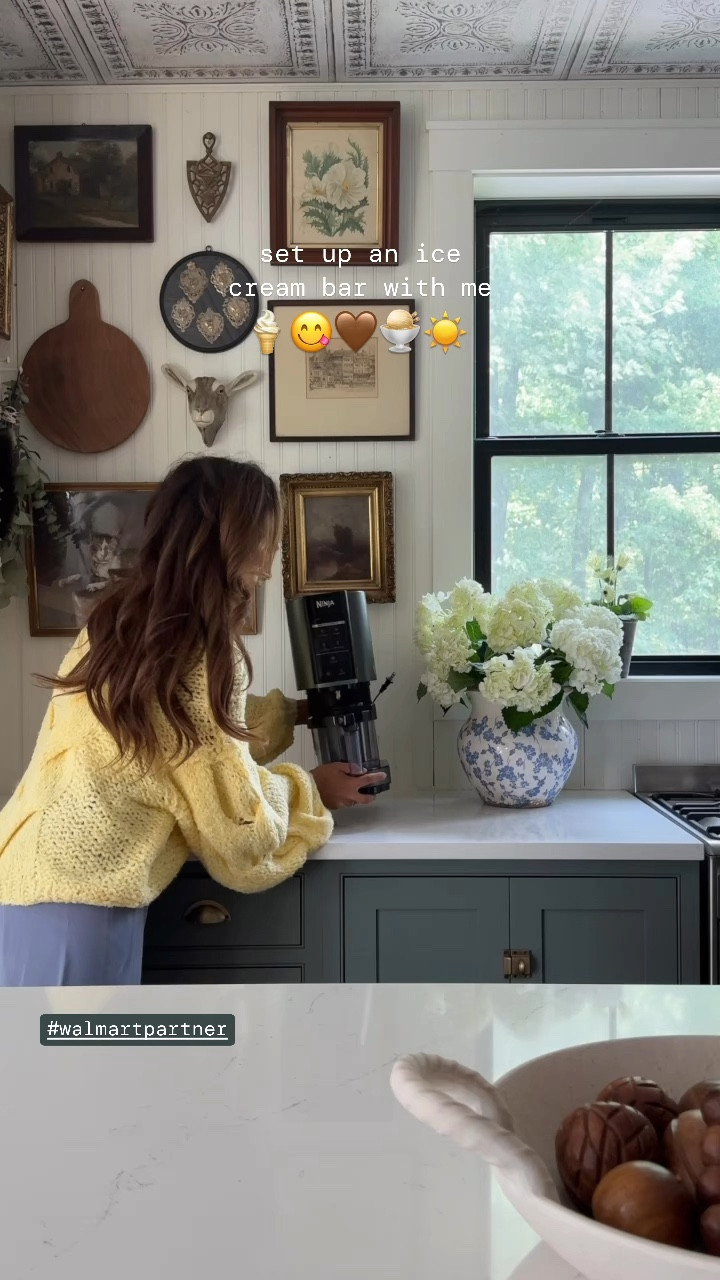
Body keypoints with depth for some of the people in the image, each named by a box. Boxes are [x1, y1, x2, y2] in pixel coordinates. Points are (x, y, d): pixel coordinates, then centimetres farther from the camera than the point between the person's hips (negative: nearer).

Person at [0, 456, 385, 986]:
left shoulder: (124, 619, 9)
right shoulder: (205, 654, -15)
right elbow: (238, 822, -9)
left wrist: (292, 711, 31)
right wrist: (311, 789, 8)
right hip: (74, 908, -8)